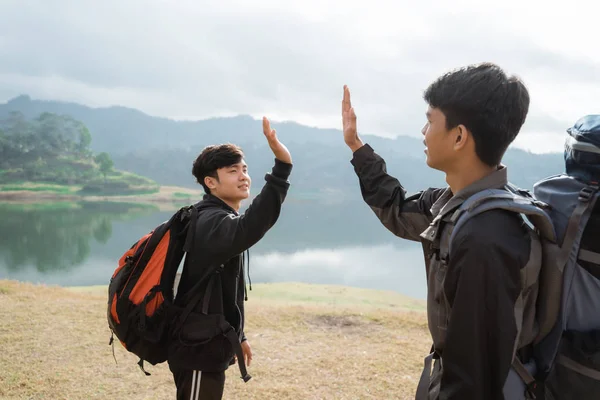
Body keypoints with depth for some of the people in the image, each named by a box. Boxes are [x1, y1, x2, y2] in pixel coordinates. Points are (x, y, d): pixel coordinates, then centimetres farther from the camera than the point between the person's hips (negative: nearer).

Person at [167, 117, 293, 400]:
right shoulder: (213, 221, -20)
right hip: (198, 351, -10)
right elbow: (247, 231, -45)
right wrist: (282, 166, -51)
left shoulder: (216, 220, 12)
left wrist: (237, 336, 24)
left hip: (208, 346, 10)